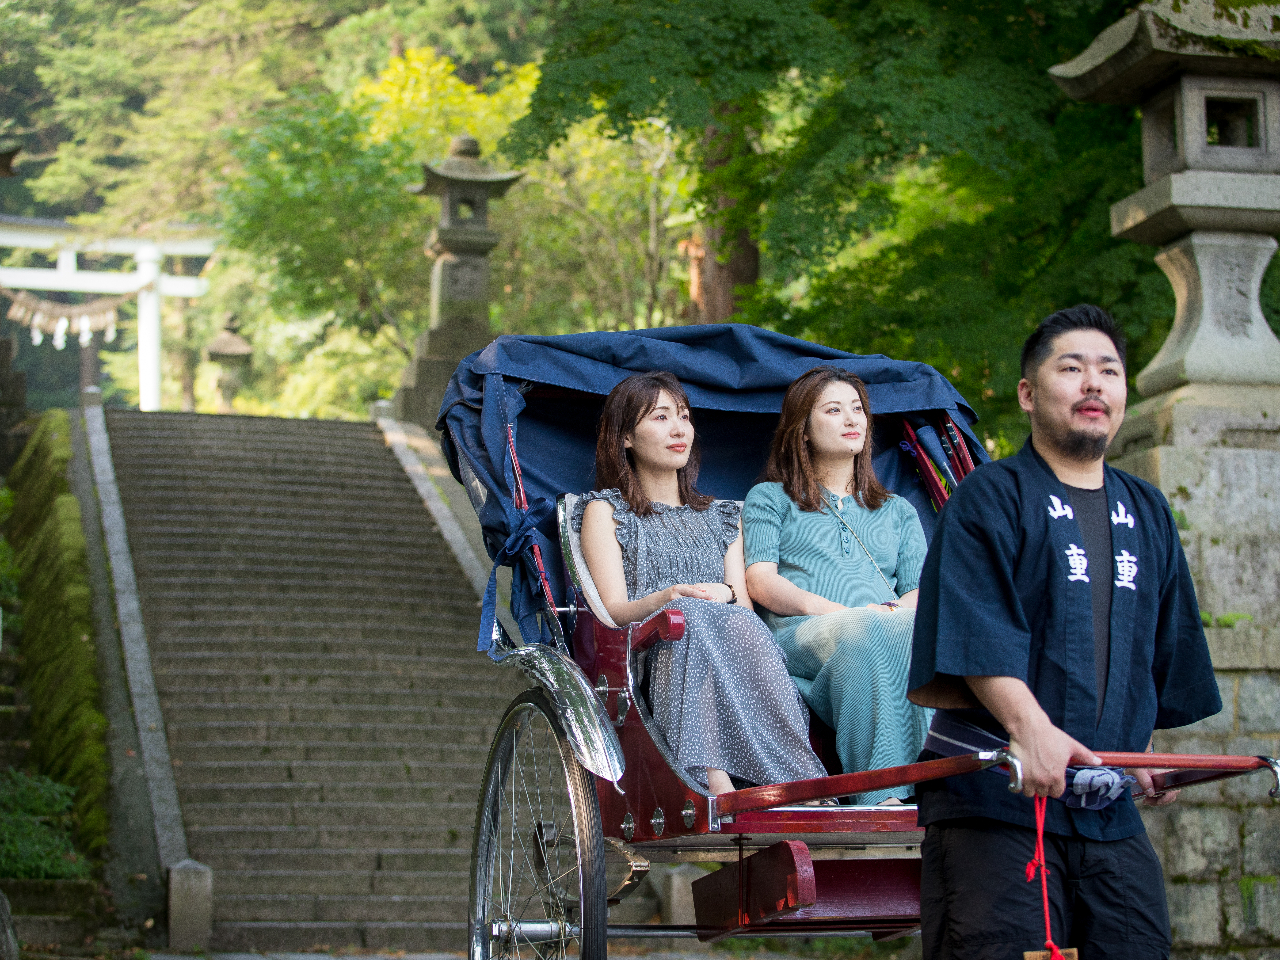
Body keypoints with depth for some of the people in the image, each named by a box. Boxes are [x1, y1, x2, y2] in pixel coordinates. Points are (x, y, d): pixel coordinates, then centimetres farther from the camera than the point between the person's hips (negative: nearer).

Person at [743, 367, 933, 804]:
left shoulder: (897, 511, 34)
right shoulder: (770, 498, 26)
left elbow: (921, 592, 20)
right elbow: (759, 580, 8)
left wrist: (894, 612, -7)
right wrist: (828, 610, -11)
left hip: (892, 632, 3)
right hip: (798, 637, -2)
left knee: (918, 631, -37)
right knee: (859, 630, -40)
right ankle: (881, 797, -51)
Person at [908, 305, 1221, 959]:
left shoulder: (1148, 514, 18)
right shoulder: (988, 499, -2)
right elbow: (976, 633, -15)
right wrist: (1029, 726, -27)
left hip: (1109, 810, 6)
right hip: (993, 798, -6)